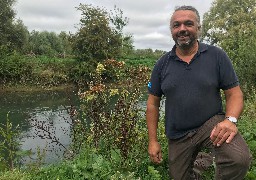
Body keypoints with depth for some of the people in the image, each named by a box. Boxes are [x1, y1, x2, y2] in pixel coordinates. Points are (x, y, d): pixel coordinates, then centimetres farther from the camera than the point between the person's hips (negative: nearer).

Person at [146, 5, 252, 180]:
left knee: (240, 159, -29)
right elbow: (153, 103, 4)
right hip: (178, 136, 3)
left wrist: (230, 120, -24)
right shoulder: (162, 64, 0)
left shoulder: (217, 56, -5)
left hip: (211, 123, -2)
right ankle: (197, 160, 45)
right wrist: (153, 141, 1)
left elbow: (234, 93, -3)